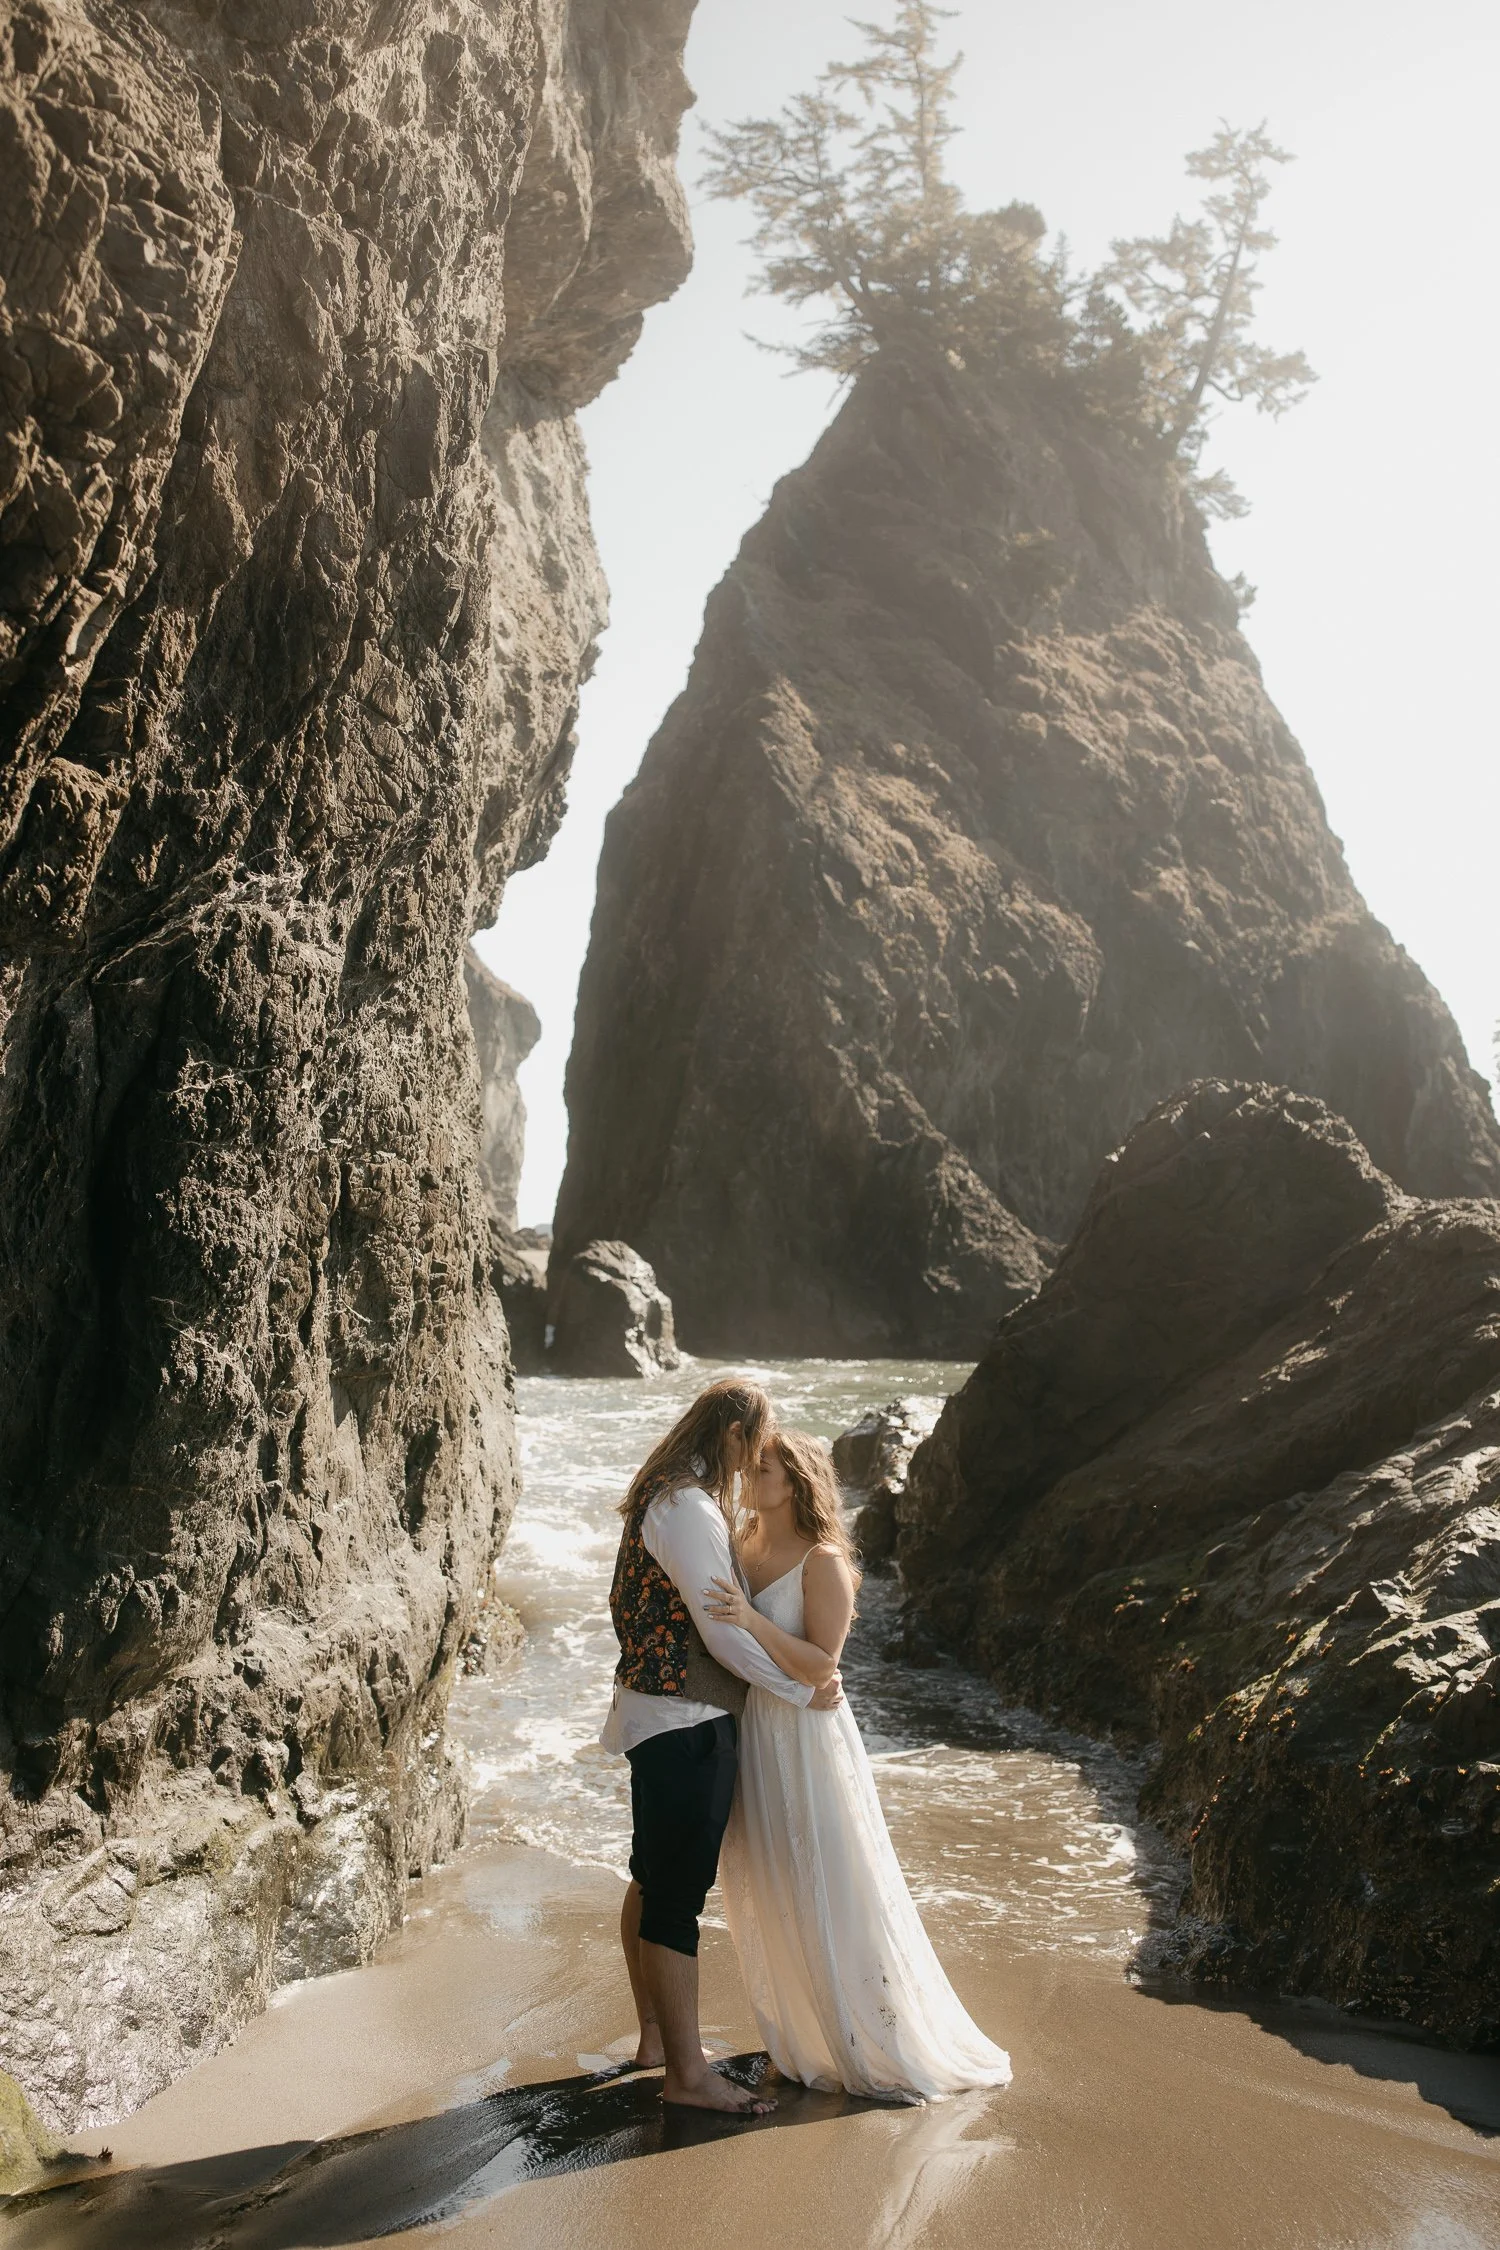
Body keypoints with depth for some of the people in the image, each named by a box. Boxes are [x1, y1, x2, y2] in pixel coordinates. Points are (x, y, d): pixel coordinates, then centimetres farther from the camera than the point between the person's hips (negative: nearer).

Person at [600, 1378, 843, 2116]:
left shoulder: (665, 1494, 11)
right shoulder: (688, 1508, -21)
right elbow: (725, 1632, -21)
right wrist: (804, 1691, -10)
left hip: (657, 1715, 11)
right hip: (687, 1723, -11)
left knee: (652, 1882, 19)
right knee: (679, 1898, -1)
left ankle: (656, 2038, 33)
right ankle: (686, 2073, 9)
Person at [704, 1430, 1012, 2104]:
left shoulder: (823, 1562, -16)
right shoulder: (741, 1547, 3)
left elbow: (822, 1666, -21)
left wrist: (752, 1620, -30)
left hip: (806, 1739, -7)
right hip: (750, 1737, 7)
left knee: (830, 1895, 3)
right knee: (767, 1895, 16)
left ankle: (886, 2052, 21)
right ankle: (803, 2039, 35)